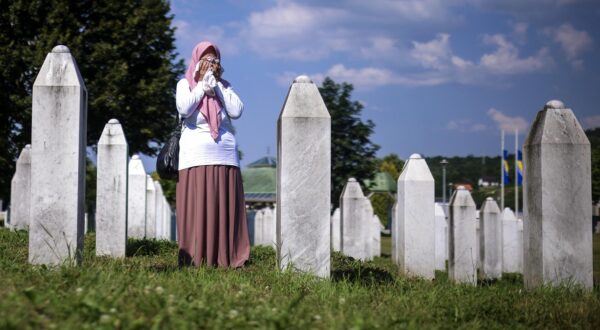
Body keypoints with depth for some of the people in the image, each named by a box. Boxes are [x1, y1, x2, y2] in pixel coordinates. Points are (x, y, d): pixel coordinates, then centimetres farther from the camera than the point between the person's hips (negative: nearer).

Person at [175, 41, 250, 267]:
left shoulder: (224, 86, 18)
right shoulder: (185, 83, 11)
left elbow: (236, 111, 1)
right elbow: (184, 108, -9)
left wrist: (216, 84, 2)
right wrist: (203, 84, 0)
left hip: (225, 152, 3)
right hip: (196, 153, -3)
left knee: (225, 206, -3)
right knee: (196, 206, -9)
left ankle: (226, 257, -3)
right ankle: (195, 258, -8)